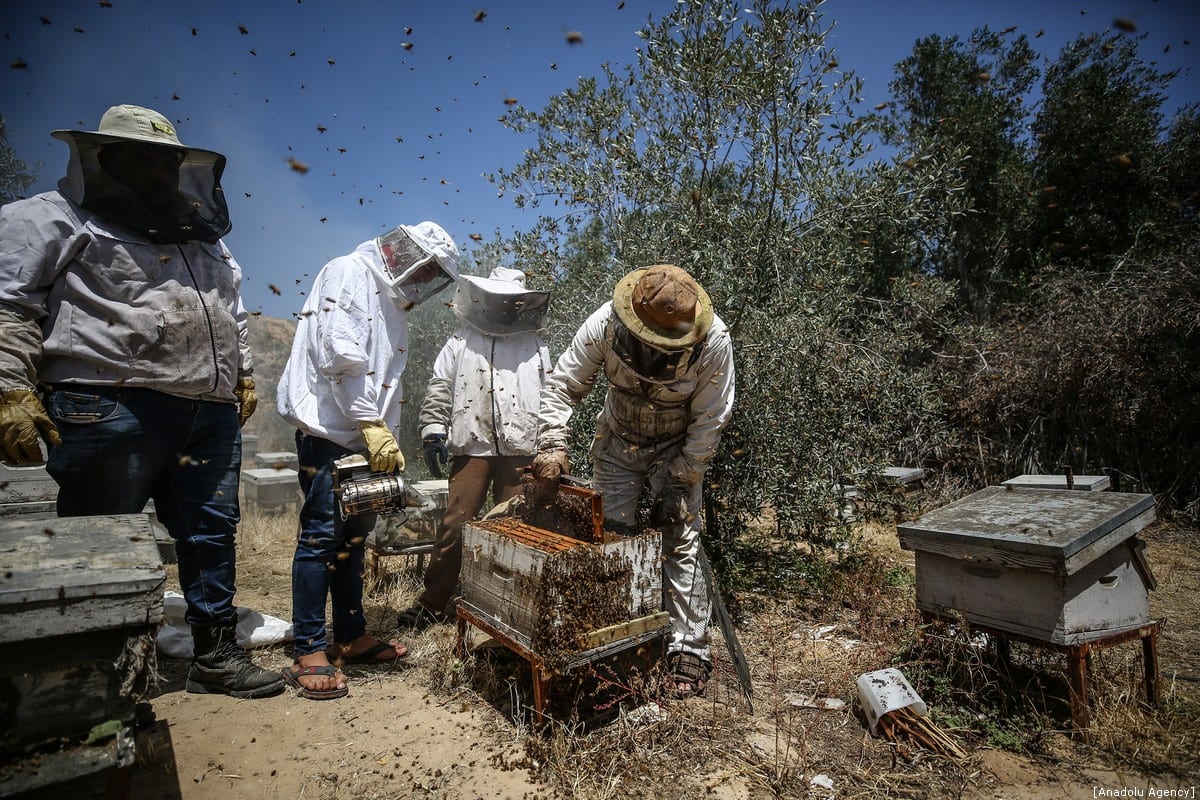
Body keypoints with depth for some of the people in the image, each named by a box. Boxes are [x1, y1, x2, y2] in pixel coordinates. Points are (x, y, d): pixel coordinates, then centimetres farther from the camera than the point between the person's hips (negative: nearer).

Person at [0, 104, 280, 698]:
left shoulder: (204, 239, 24)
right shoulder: (57, 217, 6)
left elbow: (231, 318, 30)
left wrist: (243, 375, 23)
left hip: (212, 415, 6)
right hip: (112, 409, -6)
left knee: (212, 537, 9)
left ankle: (216, 656, 22)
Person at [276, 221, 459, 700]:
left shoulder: (395, 306, 20)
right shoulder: (348, 274, -6)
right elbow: (339, 354, -19)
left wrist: (386, 441, 8)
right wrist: (371, 424, -21)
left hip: (362, 437, 9)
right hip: (327, 430, -9)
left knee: (354, 536, 13)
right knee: (321, 536, -6)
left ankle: (351, 637, 24)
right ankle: (308, 654, 5)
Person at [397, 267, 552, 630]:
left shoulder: (535, 344, 12)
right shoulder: (461, 341, 12)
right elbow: (439, 388, 9)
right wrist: (433, 429, -1)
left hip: (520, 449, 1)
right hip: (471, 445, 0)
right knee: (454, 524, 0)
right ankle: (431, 603, 12)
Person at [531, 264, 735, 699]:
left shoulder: (713, 341, -28)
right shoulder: (605, 324, -26)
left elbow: (709, 422, -18)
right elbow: (562, 385, -14)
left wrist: (678, 485, -17)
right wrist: (552, 446, -25)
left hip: (678, 450, -1)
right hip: (617, 445, 2)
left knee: (680, 544, -6)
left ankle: (689, 651, 8)